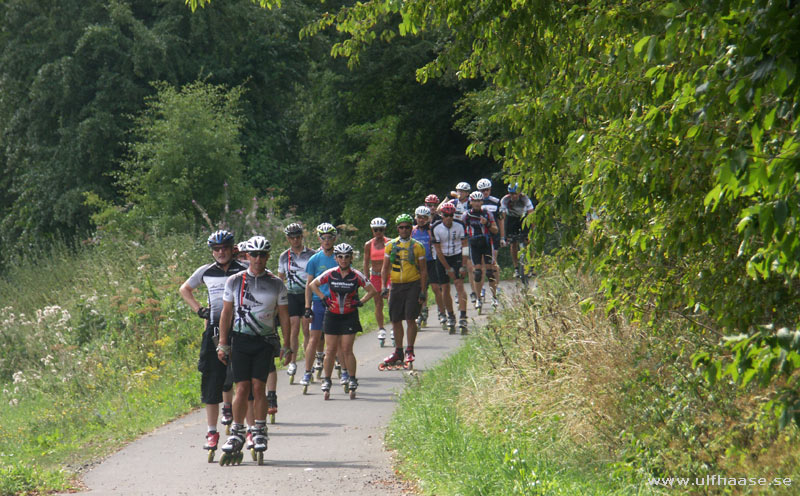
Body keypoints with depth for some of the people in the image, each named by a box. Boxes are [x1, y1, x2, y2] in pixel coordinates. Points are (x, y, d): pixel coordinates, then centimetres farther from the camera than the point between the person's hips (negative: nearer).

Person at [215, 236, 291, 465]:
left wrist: (287, 347, 5)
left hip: (265, 342, 0)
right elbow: (226, 314, 6)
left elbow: (284, 317, 8)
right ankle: (237, 433, 6)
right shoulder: (234, 282, 2)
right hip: (240, 340, 0)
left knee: (258, 387, -8)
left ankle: (260, 432, 4)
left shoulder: (277, 284, 3)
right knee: (242, 388, -5)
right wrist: (222, 345, 3)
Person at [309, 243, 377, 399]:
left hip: (350, 316, -1)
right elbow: (313, 285, 9)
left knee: (347, 350, -4)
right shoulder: (330, 274, -6)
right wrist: (324, 298, 1)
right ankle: (326, 381, 10)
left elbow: (372, 290, 4)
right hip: (332, 315, 1)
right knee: (331, 350, 2)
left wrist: (360, 302, -5)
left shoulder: (356, 276, -8)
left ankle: (352, 381, 8)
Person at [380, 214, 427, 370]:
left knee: (410, 319, -9)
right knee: (395, 320, 6)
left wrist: (422, 291, -4)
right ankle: (398, 352, 17)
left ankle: (410, 351, 1)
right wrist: (384, 286, 2)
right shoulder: (391, 245, 7)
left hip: (413, 285, -3)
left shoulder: (417, 246, -1)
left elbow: (423, 270, 1)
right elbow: (385, 268, 12)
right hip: (395, 285, 3)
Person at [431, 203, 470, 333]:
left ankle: (462, 317, -23)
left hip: (457, 257, -1)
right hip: (442, 259, 1)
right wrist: (448, 269, -11)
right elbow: (438, 250, -11)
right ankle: (450, 317, 17)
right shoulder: (435, 228, -14)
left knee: (459, 285, -16)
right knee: (445, 289, 1)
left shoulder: (460, 225, -12)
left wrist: (463, 266, -14)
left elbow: (465, 245, -8)